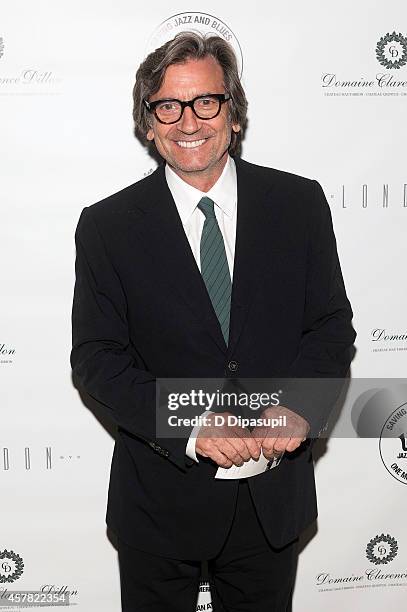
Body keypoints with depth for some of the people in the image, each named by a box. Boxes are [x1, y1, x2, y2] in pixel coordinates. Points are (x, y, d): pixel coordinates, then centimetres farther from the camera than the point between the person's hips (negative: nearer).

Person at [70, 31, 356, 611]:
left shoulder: (299, 203, -2)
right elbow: (96, 358, -8)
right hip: (162, 496, -1)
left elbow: (332, 324, 0)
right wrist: (191, 428, -21)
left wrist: (299, 408, -19)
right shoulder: (107, 226, -6)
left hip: (275, 497, 2)